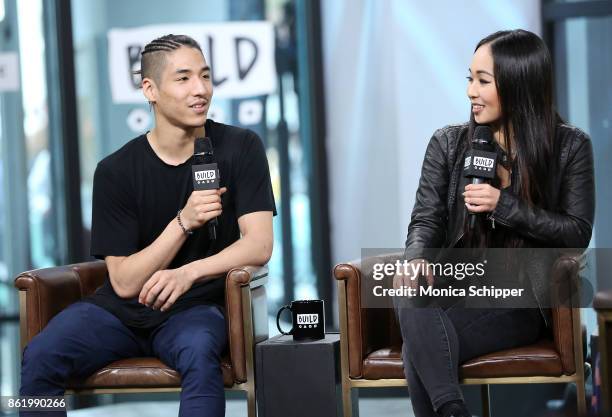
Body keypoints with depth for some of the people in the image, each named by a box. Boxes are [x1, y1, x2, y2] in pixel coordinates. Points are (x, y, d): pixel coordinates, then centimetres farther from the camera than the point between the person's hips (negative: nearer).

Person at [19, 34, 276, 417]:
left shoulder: (241, 148, -4)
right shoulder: (116, 170, -5)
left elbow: (259, 245, -11)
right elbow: (125, 283, -9)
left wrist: (189, 273, -29)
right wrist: (184, 221, -23)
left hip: (195, 306, -1)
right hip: (121, 309, 1)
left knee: (199, 352, -37)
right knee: (40, 358, -25)